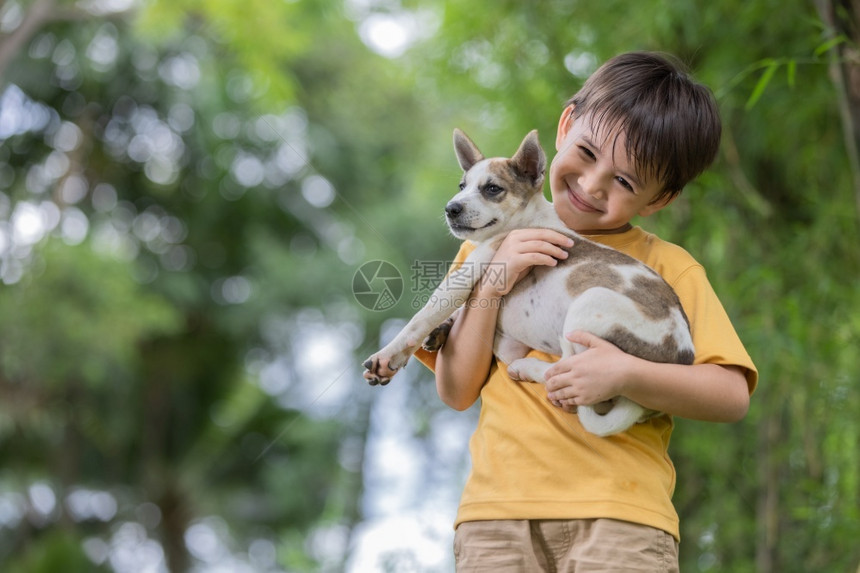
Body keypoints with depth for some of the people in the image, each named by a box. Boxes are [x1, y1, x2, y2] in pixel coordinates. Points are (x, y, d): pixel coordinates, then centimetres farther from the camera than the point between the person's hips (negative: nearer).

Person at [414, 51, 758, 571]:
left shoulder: (667, 267, 9)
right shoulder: (491, 250, 17)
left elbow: (732, 396, -1)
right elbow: (457, 391, 10)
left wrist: (625, 376, -15)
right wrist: (491, 284, -2)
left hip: (620, 512, -2)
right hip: (498, 506, 2)